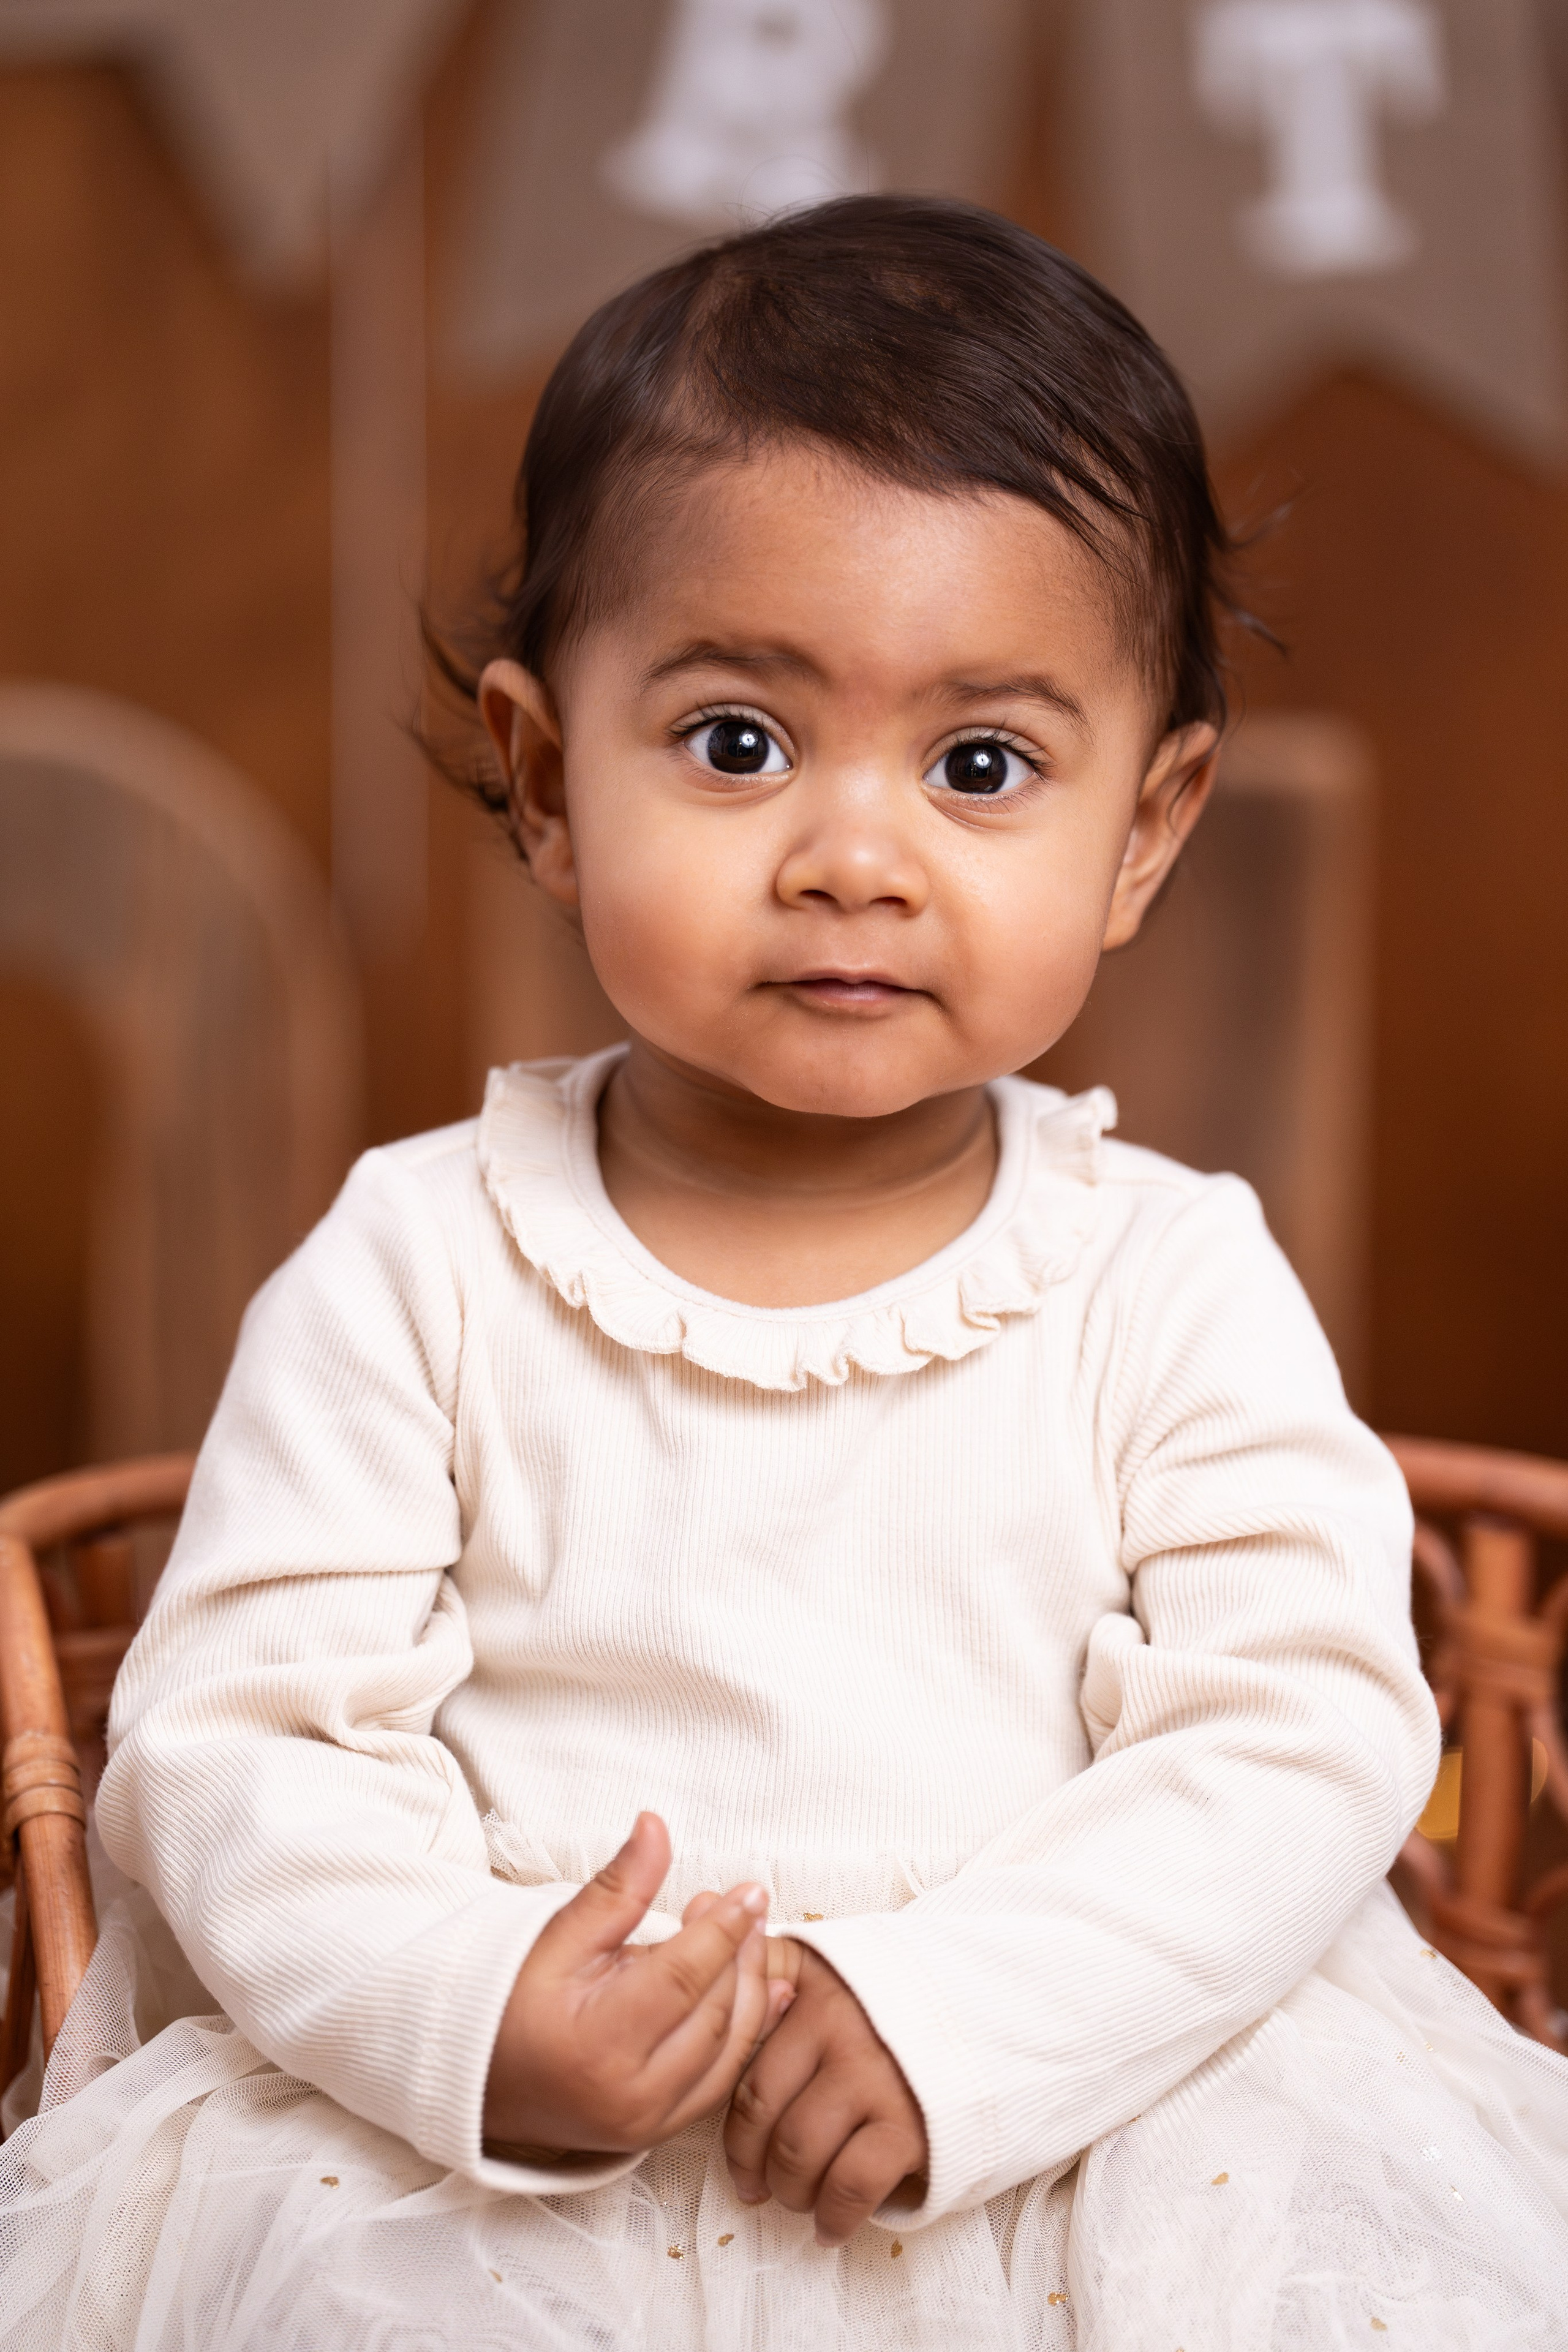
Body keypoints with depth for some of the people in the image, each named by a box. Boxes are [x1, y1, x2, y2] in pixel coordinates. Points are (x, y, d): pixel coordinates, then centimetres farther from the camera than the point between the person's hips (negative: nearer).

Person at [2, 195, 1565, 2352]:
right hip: (504, 2155, 0)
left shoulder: (1169, 1279, -2)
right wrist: (463, 2015, -24)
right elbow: (244, 1728, -5)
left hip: (1074, 2115, 1)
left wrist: (959, 2014, -22)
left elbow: (1307, 1729, -8)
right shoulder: (414, 1269, -3)